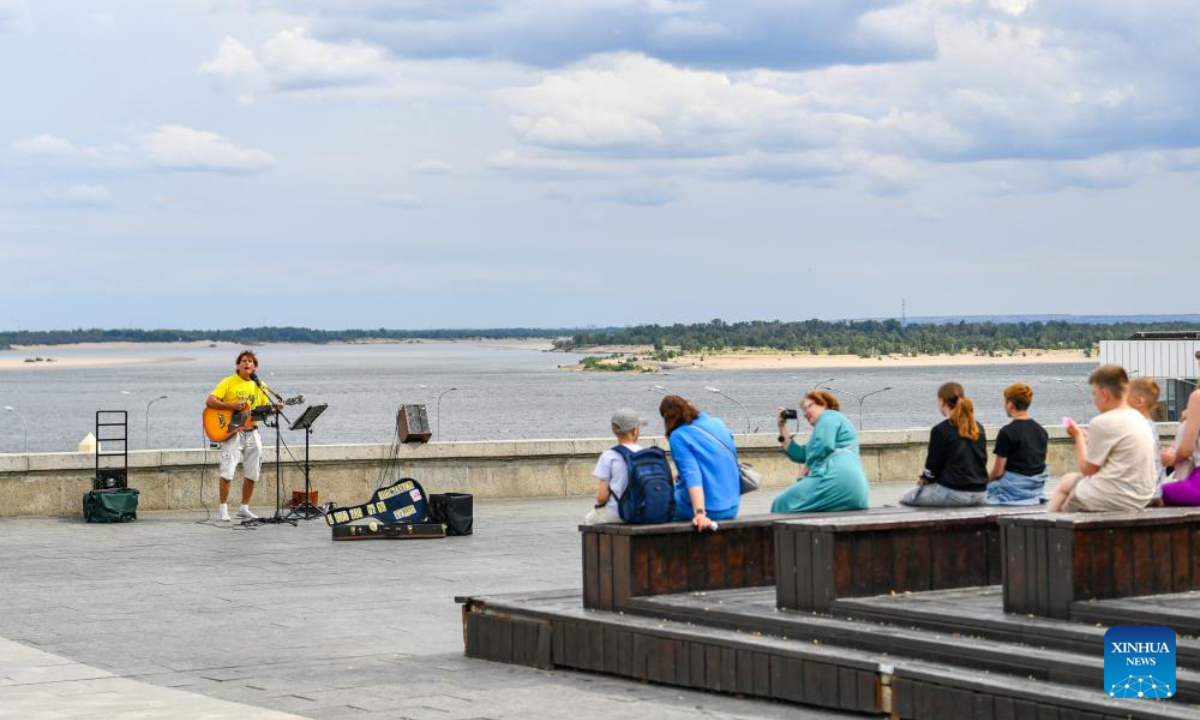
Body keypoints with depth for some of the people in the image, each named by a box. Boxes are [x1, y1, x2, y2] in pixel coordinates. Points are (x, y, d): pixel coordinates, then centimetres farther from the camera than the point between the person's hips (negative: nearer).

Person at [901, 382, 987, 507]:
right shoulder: (978, 429, 7)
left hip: (954, 493, -7)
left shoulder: (940, 430, -12)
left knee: (906, 499, 15)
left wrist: (923, 479, 14)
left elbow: (933, 467, -9)